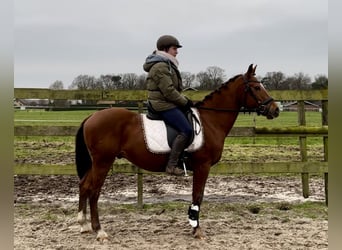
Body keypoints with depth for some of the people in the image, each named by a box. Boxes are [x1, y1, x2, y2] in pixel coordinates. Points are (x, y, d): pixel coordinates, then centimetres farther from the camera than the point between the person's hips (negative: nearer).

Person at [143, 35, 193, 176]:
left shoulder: (166, 64, 17)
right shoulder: (160, 67, -17)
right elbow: (169, 92, -22)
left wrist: (184, 101, 13)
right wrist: (185, 102, -12)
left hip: (168, 103, 11)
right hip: (164, 105, -11)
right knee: (186, 130, -18)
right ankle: (171, 165, -19)